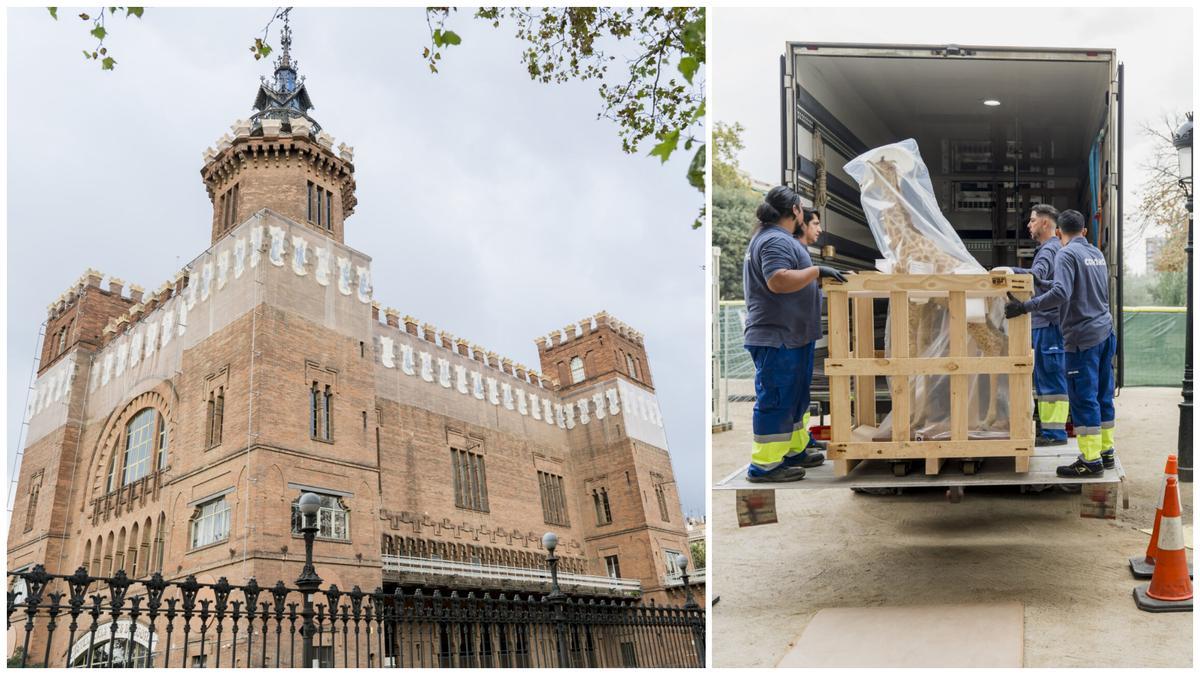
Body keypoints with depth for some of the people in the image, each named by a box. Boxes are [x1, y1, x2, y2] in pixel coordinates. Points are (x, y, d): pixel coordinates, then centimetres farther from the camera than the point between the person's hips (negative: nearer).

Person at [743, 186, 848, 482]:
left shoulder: (776, 237, 17)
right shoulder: (775, 240, -18)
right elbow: (778, 281, -30)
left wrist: (806, 241, 30)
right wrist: (817, 271, -23)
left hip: (791, 336, 11)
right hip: (777, 337, -11)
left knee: (794, 397, 19)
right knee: (775, 401, -6)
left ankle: (794, 451, 30)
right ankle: (764, 466, 0)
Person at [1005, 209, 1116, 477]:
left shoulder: (1066, 254, -11)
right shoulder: (1097, 253, 14)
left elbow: (1060, 293, -25)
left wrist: (1024, 307, -23)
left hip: (1082, 337, -8)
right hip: (1104, 333, 8)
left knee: (1083, 398, -4)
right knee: (1102, 395, 15)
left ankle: (1091, 460, -1)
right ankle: (1106, 452, 22)